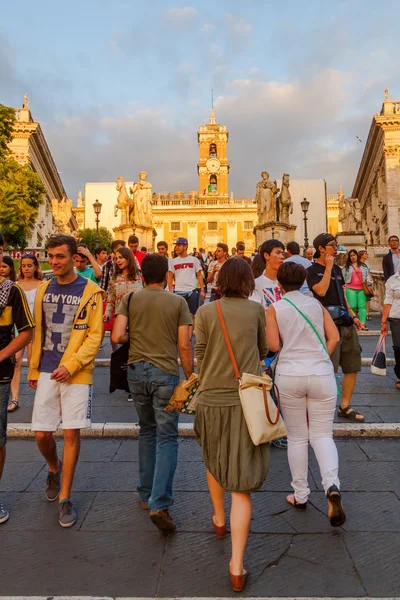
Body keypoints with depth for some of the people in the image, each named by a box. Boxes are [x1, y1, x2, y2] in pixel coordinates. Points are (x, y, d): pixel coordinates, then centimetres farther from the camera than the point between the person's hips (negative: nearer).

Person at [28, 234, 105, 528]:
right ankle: (54, 469, 40)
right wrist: (33, 370, 13)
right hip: (47, 372, 4)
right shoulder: (44, 289, 8)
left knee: (72, 434, 2)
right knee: (42, 434, 7)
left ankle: (65, 498, 19)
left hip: (77, 373, -3)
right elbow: (38, 333, 13)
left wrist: (71, 365, -17)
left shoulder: (90, 291, -6)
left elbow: (95, 335, -9)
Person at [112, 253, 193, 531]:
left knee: (147, 431, 19)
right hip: (166, 373, -3)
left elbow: (117, 336, -8)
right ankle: (159, 504, -6)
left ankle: (146, 495, 28)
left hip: (136, 370, 3)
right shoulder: (178, 302, -3)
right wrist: (191, 378, 2)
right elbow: (184, 345, -7)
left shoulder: (130, 300, 2)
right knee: (167, 438, 3)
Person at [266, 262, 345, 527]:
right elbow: (334, 337, 2)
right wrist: (319, 358, 12)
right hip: (322, 374, 1)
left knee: (297, 437, 12)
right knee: (322, 434, 10)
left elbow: (273, 345, -7)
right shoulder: (317, 304, 8)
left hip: (289, 376, -1)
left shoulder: (274, 309, 0)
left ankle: (300, 495, 21)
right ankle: (332, 486, -11)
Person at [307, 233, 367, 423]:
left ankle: (345, 407, 24)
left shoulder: (337, 269, 17)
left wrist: (354, 316, 14)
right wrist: (328, 267, -13)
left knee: (352, 367, 11)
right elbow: (321, 290, -23)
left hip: (346, 323, 8)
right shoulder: (312, 270, -5)